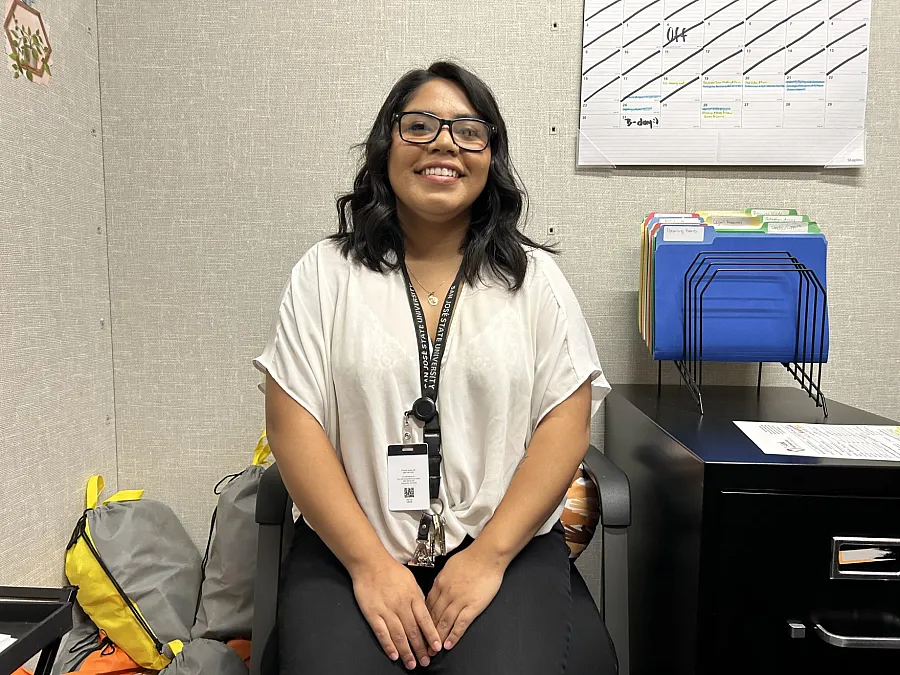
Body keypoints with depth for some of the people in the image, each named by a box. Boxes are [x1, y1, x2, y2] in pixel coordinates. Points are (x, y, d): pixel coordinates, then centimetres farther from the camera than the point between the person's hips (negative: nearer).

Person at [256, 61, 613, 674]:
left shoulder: (535, 278, 3)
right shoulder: (325, 273, 2)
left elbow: (567, 423, -2)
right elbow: (294, 424, -4)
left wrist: (488, 557, -11)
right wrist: (370, 564, -11)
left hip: (507, 547, 1)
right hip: (348, 550, 1)